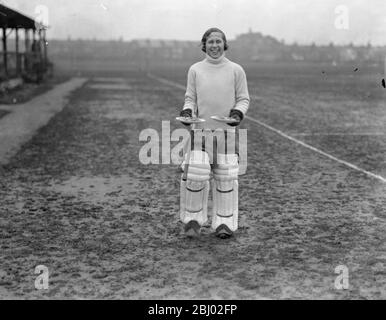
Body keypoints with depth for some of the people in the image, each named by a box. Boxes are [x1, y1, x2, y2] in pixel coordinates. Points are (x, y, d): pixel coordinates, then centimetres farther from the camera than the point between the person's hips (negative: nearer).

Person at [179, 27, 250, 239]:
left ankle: (224, 223, 11)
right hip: (200, 130, 0)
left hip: (226, 131, 0)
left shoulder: (236, 70, 4)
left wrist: (238, 113, -11)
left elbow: (243, 98, 8)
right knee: (195, 175, -7)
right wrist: (187, 111, -8)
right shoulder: (195, 70, 7)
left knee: (225, 178, 0)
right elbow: (190, 98, 11)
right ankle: (193, 219, 10)